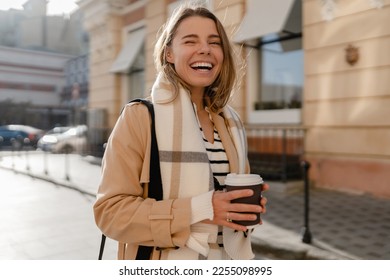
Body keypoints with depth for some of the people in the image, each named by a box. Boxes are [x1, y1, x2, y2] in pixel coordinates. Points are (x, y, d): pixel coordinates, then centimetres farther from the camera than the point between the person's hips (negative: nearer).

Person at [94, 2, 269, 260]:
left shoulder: (230, 122, 1)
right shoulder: (139, 117, -16)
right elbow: (111, 210, -19)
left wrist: (249, 206, -8)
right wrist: (197, 210, -28)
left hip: (228, 260, 6)